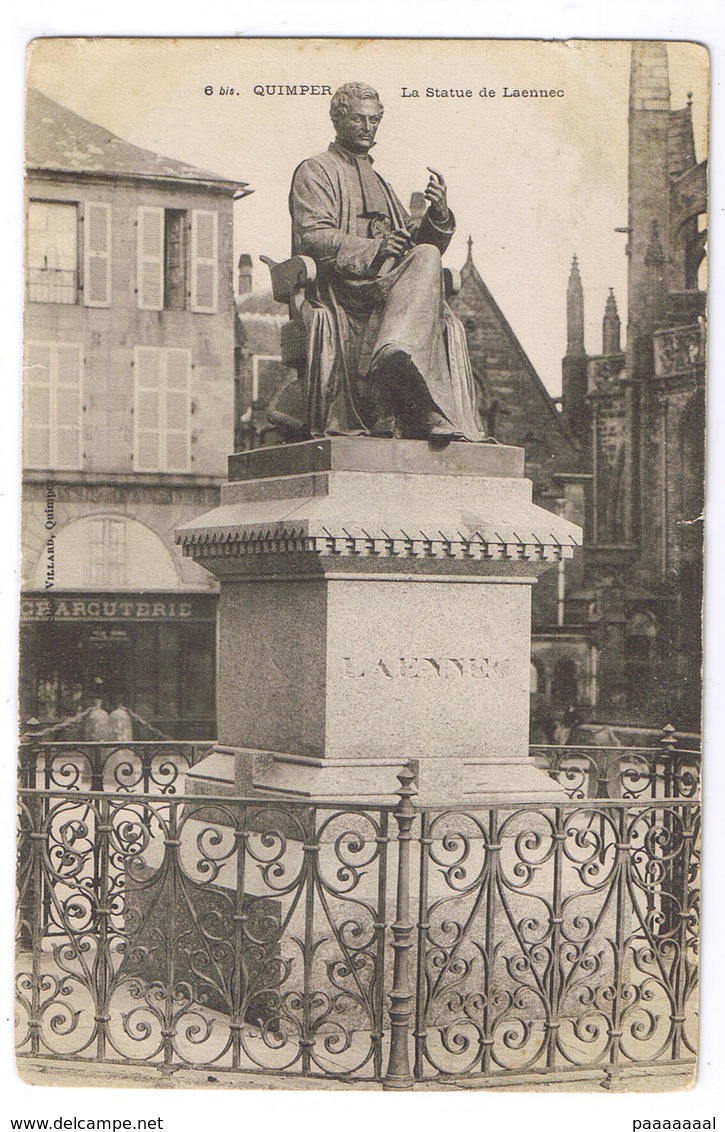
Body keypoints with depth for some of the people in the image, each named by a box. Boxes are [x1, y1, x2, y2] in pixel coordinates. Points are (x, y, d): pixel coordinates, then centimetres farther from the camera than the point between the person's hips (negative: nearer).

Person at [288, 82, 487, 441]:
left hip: (388, 289, 7)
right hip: (339, 288, -7)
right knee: (426, 258, -33)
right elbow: (312, 237, -7)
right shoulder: (315, 172, 12)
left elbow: (414, 240, 24)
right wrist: (373, 248, -22)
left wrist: (438, 215, 1)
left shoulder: (378, 183, 34)